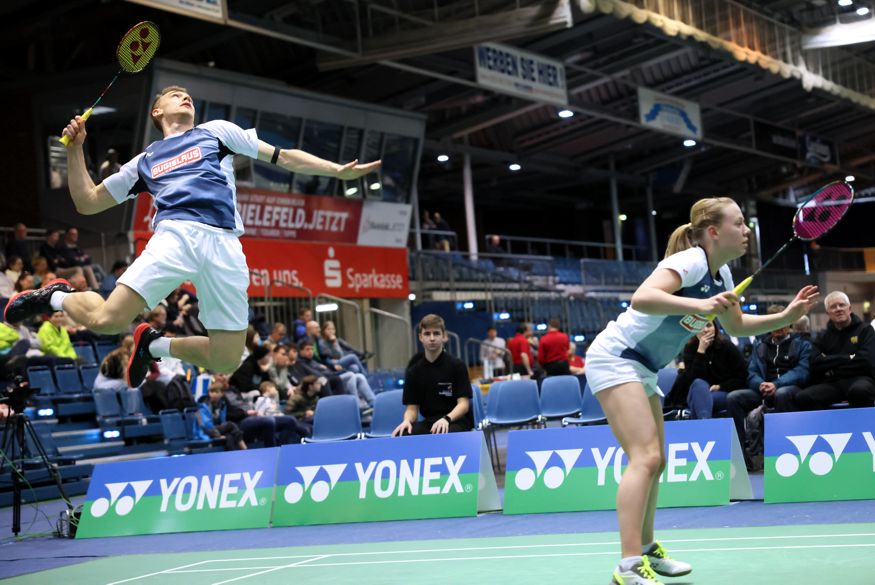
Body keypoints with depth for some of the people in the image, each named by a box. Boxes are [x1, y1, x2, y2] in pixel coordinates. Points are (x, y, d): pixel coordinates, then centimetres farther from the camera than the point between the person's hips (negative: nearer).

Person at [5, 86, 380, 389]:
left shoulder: (216, 131, 27)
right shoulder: (144, 161, 28)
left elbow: (283, 157, 25)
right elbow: (87, 203, 29)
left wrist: (338, 170, 16)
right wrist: (75, 148, 19)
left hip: (225, 247, 1)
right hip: (175, 235, -1)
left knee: (226, 362, -7)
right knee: (106, 320, -22)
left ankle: (154, 344, 19)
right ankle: (58, 296, 11)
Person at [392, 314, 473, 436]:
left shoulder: (457, 365, -2)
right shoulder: (413, 371, 8)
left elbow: (464, 404, -7)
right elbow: (412, 408, 7)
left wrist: (446, 419, -27)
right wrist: (407, 421, -17)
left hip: (457, 421, -3)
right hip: (429, 422, 4)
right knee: (400, 435, -28)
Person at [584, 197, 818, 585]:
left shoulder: (721, 274, 8)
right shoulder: (690, 261, -21)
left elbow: (738, 326, 23)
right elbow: (642, 299, -37)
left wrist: (787, 316, 10)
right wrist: (701, 305, -46)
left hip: (642, 369, 10)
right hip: (615, 358, -10)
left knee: (653, 460, 16)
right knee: (646, 456, -21)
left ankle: (647, 549, 31)